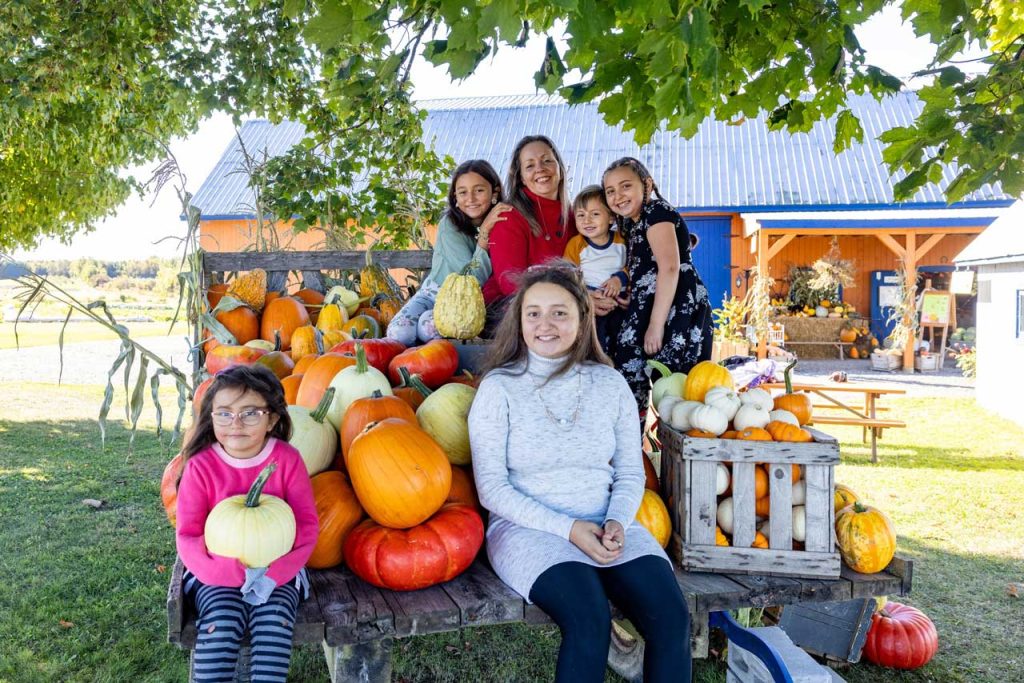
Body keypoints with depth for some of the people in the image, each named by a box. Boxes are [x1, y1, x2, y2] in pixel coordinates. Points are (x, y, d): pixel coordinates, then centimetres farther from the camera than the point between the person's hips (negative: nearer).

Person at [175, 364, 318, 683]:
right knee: (222, 620, -26)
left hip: (277, 571, 0)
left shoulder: (287, 459, -9)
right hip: (216, 572, 0)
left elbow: (307, 526, -8)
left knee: (272, 620, -24)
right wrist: (238, 571, -27)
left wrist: (272, 573, -23)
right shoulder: (200, 465, -11)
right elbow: (187, 537, -11)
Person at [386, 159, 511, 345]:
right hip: (434, 293, 0)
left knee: (430, 325, -31)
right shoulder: (450, 224, -13)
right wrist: (484, 232, -26)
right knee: (399, 331, -26)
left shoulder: (502, 223, -7)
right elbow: (474, 279, -21)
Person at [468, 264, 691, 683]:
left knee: (672, 617, -20)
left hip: (606, 525, 4)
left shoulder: (610, 384, 6)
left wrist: (617, 522, -11)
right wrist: (567, 528, -16)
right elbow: (492, 487, -7)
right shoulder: (499, 387, -4)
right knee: (590, 619, -30)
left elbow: (630, 473, 10)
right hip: (527, 527, -3)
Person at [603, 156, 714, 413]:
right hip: (650, 308, 9)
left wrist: (656, 324, -21)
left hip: (676, 307, -9)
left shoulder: (656, 211, -5)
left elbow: (669, 268, -17)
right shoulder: (631, 223, 23)